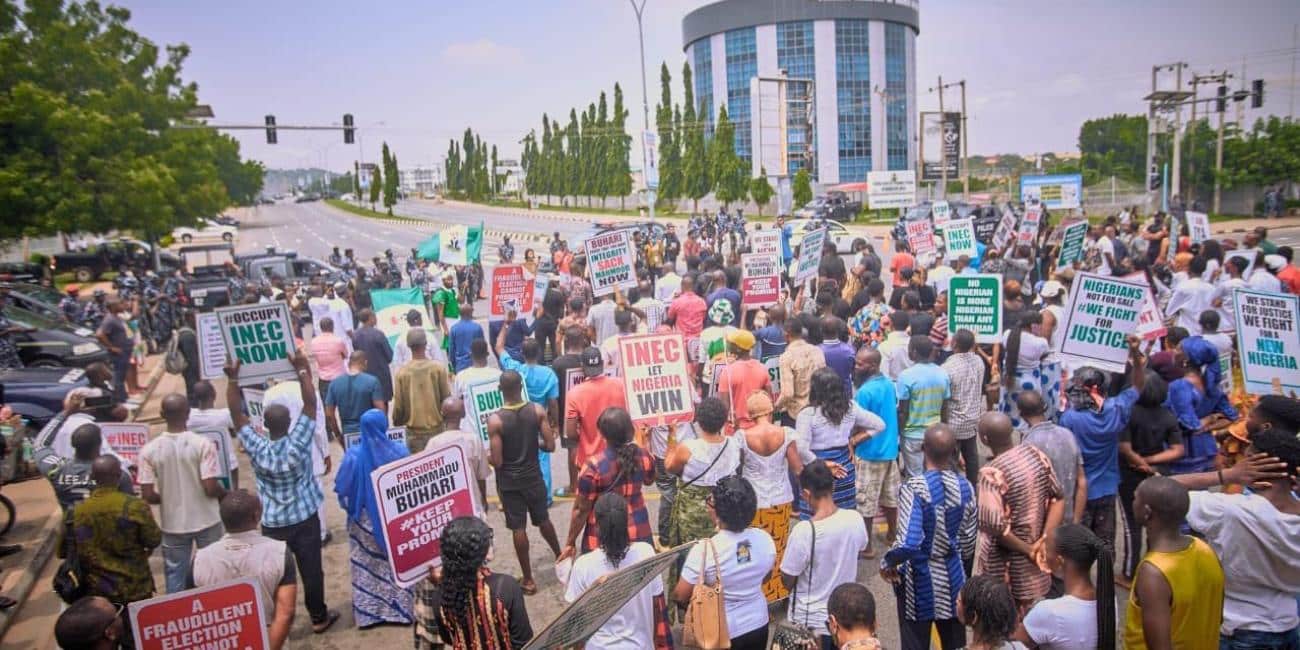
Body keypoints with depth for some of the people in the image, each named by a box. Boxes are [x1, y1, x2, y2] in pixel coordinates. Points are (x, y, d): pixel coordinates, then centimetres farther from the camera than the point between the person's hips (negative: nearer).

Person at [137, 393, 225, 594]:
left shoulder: (149, 450, -9)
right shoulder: (203, 444, -16)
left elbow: (148, 496, -8)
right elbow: (210, 488, -19)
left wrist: (168, 498, 12)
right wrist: (226, 494, 2)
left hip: (172, 525, 2)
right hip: (206, 522, -2)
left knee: (175, 578, 14)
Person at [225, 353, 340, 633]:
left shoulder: (257, 449, -13)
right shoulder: (298, 444, -18)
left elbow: (237, 414, -9)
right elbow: (310, 404, -19)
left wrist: (232, 379, -11)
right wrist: (302, 370, -18)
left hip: (272, 523, 2)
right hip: (305, 520, -1)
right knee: (311, 570, 9)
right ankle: (319, 617, 21)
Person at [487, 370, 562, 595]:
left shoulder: (495, 420, -19)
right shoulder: (538, 410, -11)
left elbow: (497, 461, -17)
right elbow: (550, 446, -9)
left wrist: (485, 457, 4)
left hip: (509, 482, -3)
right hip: (533, 477, 3)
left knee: (518, 528, 7)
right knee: (543, 520, 24)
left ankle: (528, 580, 17)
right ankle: (560, 556, 43)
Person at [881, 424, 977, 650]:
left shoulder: (914, 488, -24)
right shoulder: (965, 487, -8)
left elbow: (907, 544, -32)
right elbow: (968, 542, 2)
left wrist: (887, 562, -12)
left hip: (919, 579, -4)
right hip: (953, 576, 4)